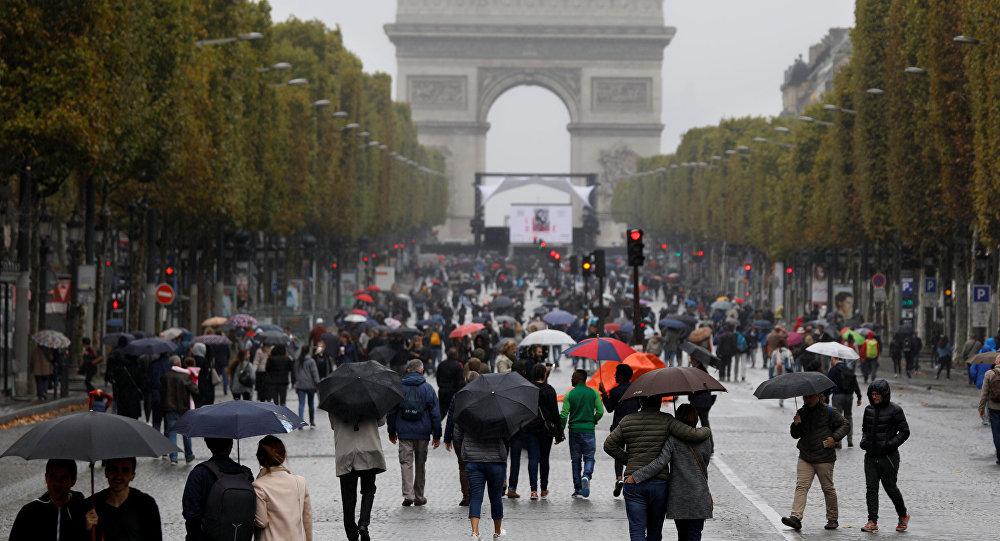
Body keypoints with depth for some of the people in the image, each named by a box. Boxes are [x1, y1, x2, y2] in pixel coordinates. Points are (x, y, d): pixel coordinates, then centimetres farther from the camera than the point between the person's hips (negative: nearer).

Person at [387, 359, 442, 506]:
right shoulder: (427, 388, -1)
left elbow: (391, 412, 7)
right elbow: (435, 413, -2)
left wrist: (392, 432, 17)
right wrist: (437, 435, 4)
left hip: (404, 433, 0)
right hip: (422, 433, 0)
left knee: (406, 462, 0)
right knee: (420, 464, 11)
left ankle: (408, 494, -16)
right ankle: (419, 497, 17)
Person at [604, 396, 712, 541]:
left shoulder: (627, 421, 5)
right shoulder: (666, 420, -5)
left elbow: (609, 445, 8)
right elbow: (692, 435, -12)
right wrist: (707, 431, 8)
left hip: (633, 482, 1)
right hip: (659, 483, -1)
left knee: (636, 529, -2)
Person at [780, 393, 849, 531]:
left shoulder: (828, 412, -2)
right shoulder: (801, 413, 12)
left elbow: (844, 424, 4)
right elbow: (795, 435, 15)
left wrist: (835, 438, -11)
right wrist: (796, 425, -7)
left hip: (824, 458, -4)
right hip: (805, 457, 4)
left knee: (828, 488, 5)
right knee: (801, 486, -10)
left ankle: (832, 519, 17)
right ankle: (796, 517, -21)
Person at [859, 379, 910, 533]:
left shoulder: (894, 410, -8)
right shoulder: (869, 410, 8)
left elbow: (904, 431, -4)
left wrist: (891, 444, -16)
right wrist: (864, 440, 3)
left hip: (888, 457, -5)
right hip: (871, 456, 5)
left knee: (890, 487, 3)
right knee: (871, 488, -2)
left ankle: (903, 516, 26)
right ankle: (872, 522, -2)